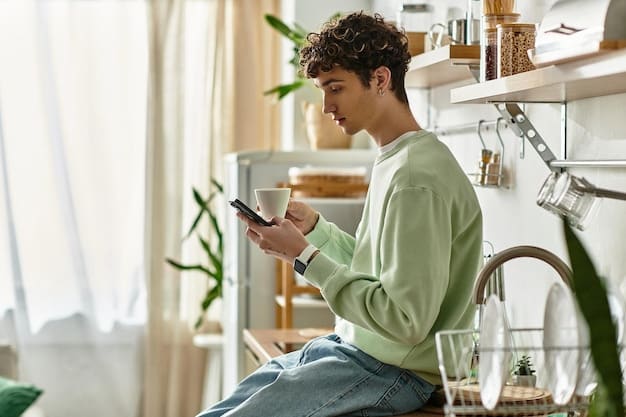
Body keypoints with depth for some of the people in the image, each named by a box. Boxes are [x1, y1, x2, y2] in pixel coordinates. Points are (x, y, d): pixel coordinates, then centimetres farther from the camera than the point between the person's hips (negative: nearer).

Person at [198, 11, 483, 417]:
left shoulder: (418, 178, -21)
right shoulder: (392, 160, 10)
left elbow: (406, 321, -24)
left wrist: (304, 256, -19)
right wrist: (316, 228, 3)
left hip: (395, 371, -9)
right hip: (352, 349, 9)